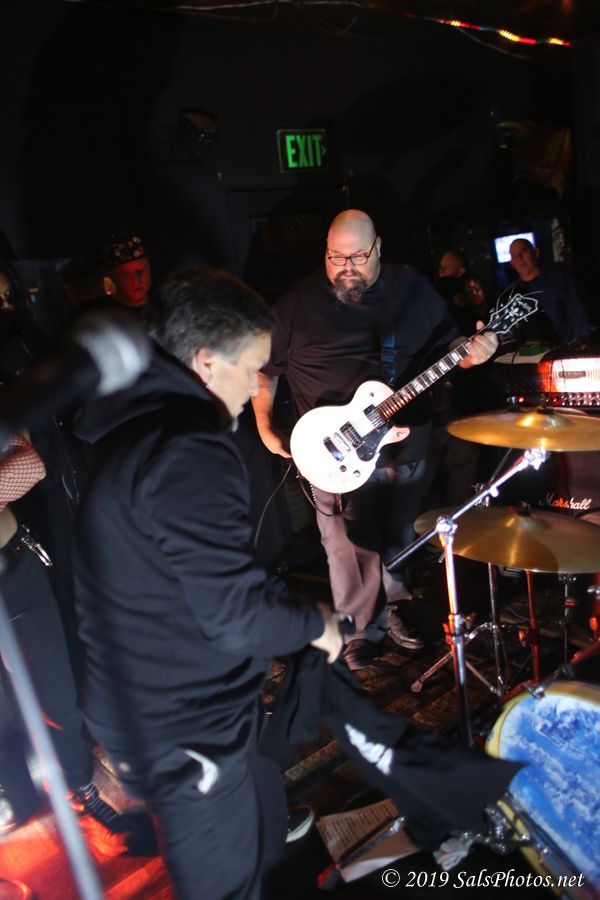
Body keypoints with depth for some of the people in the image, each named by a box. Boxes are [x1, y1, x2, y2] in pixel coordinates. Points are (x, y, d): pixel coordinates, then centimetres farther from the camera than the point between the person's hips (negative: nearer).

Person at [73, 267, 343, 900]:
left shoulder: (131, 426, 3)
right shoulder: (187, 454, -29)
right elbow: (237, 616, -29)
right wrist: (316, 624, -10)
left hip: (141, 701, 9)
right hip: (182, 733, -9)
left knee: (264, 834, 29)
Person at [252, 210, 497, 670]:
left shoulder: (413, 288, 1)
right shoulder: (299, 303, -6)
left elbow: (446, 342, 10)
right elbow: (265, 368, 2)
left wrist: (470, 352, -12)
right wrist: (265, 427, -6)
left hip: (405, 443, 3)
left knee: (399, 537, 18)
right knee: (350, 549, 4)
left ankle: (395, 608, 41)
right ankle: (361, 629, 26)